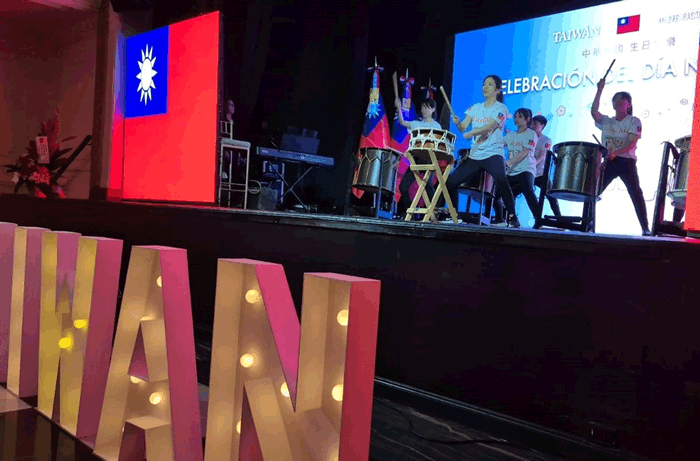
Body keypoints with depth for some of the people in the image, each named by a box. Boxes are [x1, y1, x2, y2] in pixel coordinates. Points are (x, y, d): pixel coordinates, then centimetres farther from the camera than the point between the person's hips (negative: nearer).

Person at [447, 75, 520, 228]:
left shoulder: (500, 108, -1)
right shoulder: (475, 108, 14)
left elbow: (489, 127, -18)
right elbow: (463, 127, 4)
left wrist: (471, 133, -33)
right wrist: (458, 123, -19)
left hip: (493, 154, -6)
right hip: (474, 156, 6)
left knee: (501, 181, -33)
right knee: (451, 181, 1)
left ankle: (512, 217, -22)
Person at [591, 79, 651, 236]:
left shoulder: (634, 121, 2)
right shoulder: (606, 121, 13)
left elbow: (632, 142, -11)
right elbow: (594, 112, -5)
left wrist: (615, 152, -25)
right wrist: (600, 90, -7)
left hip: (626, 162, -4)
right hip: (608, 162, 4)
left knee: (636, 194, -10)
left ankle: (645, 228, -8)